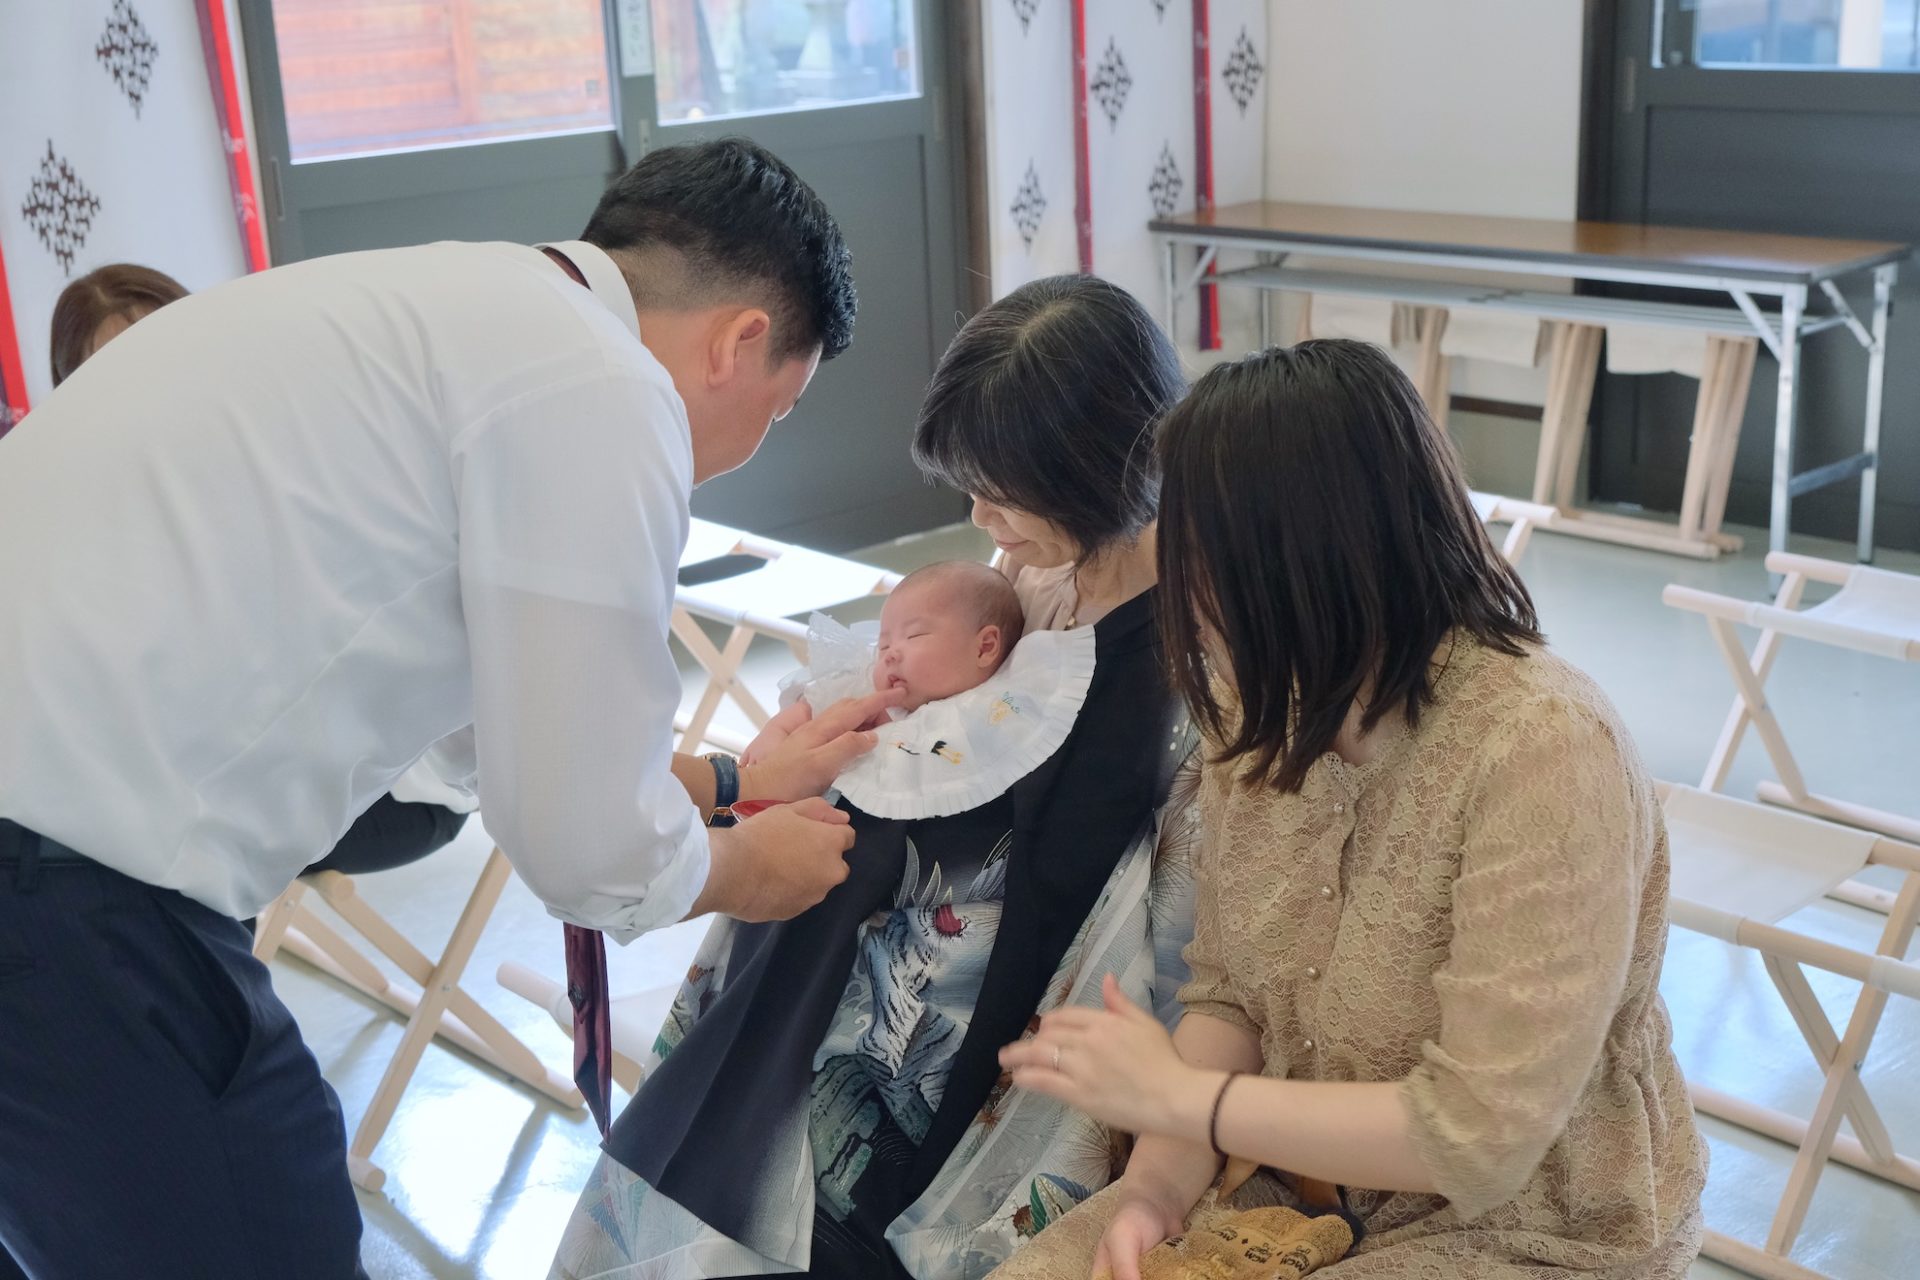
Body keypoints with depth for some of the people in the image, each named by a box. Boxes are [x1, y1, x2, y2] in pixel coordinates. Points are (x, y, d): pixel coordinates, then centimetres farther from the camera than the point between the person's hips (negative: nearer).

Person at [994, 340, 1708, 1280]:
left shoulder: (1541, 750, -26)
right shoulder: (1267, 707, -5)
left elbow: (1478, 1137, -26)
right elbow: (1226, 993, 4)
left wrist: (1175, 1096, -20)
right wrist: (1160, 1177, -14)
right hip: (1308, 1182, 6)